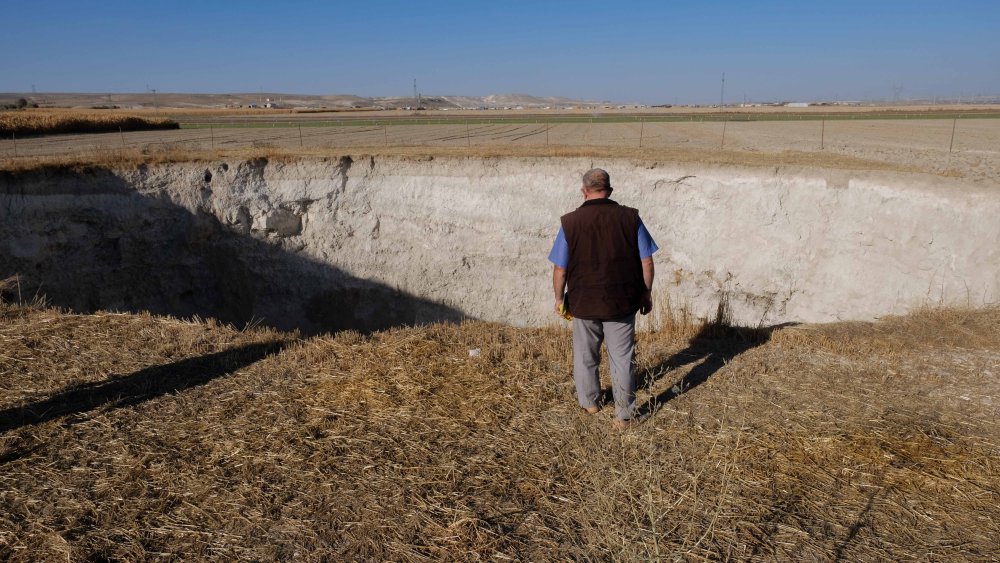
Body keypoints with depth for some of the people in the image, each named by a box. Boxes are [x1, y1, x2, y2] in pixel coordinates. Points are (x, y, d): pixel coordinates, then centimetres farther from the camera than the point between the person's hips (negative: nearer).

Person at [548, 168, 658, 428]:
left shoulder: (570, 222, -10)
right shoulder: (630, 218, -6)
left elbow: (560, 269, -6)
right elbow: (646, 262, -3)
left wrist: (559, 298, 9)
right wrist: (646, 293, 10)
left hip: (583, 302, 0)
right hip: (622, 302, 1)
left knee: (585, 355, 20)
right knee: (622, 358, 10)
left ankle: (589, 401, 37)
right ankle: (624, 414, 16)